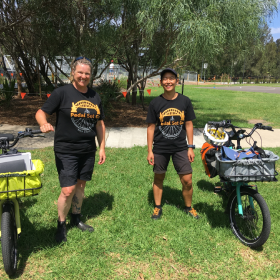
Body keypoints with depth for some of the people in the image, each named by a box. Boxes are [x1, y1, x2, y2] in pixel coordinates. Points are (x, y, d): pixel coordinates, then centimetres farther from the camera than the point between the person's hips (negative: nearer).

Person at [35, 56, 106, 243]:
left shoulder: (95, 97, 7)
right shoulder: (62, 93, -8)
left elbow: (100, 124, 13)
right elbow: (41, 112, -6)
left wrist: (102, 147, 11)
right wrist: (44, 123, -29)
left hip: (88, 151, 5)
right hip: (66, 152, -5)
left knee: (80, 185, 16)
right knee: (68, 190, -6)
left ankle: (76, 218, 36)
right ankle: (61, 224, 18)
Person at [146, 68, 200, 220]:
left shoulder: (185, 101, -1)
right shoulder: (155, 103, -4)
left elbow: (188, 124, 4)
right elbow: (151, 127, -1)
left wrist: (191, 147, 2)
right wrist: (150, 151, -3)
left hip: (180, 148, 1)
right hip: (160, 149, 0)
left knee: (187, 180, 0)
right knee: (158, 178, 12)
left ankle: (188, 207, 24)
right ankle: (157, 207, 31)